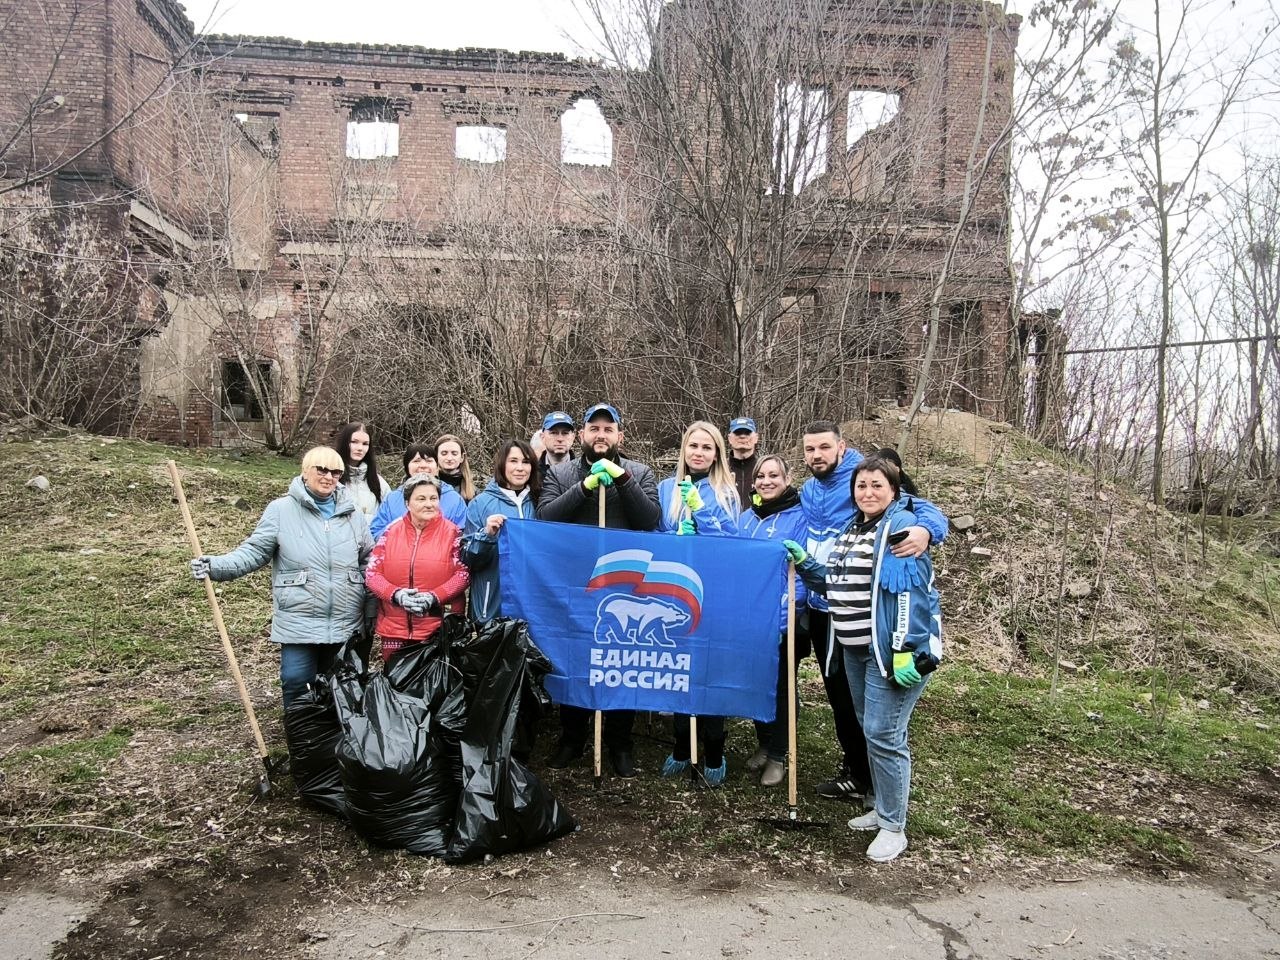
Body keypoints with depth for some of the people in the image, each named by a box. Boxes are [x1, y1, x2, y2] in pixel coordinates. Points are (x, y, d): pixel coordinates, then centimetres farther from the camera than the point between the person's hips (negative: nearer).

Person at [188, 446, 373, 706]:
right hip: (298, 623, -3)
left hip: (345, 625, 3)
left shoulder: (352, 514, 7)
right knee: (296, 684, 0)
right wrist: (216, 566, -19)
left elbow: (369, 561, 13)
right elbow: (254, 551, -5)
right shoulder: (281, 510, -4)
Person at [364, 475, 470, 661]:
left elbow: (463, 572, -4)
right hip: (394, 628, 2)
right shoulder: (391, 531, 6)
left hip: (440, 629, -2)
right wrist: (396, 594, -14)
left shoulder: (452, 533, 0)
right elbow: (372, 572, 4)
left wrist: (434, 597, -17)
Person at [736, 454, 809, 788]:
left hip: (784, 622, -6)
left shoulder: (800, 517, -11)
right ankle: (763, 744, 33)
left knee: (780, 685, 6)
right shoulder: (745, 518, 8)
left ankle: (778, 756, 20)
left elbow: (802, 572, -15)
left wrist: (782, 615, -23)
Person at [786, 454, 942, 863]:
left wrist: (907, 651, -27)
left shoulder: (903, 527, -13)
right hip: (855, 648, 9)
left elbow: (911, 594, -22)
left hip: (893, 649, -9)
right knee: (870, 730, 17)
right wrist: (804, 562, 9)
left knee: (883, 734, -8)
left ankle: (893, 827, 5)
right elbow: (836, 585, 22)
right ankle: (884, 808, 32)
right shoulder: (851, 529, 14)